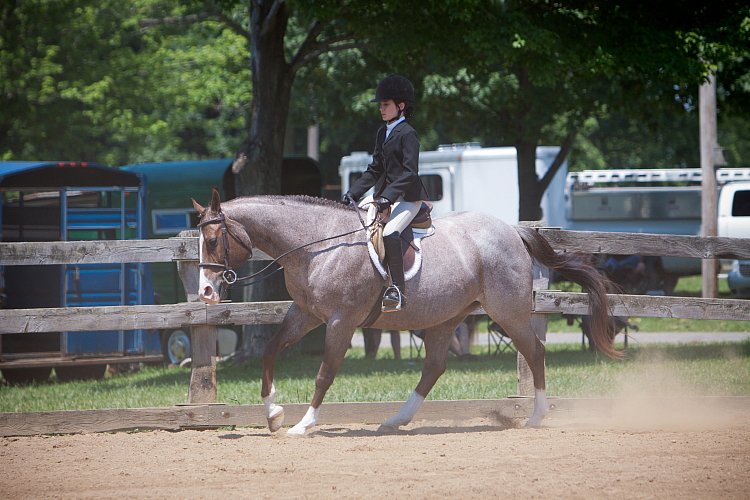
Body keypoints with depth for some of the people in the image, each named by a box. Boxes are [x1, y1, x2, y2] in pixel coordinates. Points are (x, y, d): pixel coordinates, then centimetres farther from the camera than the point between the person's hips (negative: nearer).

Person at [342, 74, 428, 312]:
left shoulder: (407, 133, -9)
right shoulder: (383, 133, 17)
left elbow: (410, 172, -17)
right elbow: (375, 170, 19)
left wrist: (388, 196, -26)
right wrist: (352, 194, 9)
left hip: (408, 197, -10)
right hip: (386, 195, 10)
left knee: (390, 233, -31)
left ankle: (397, 291, -31)